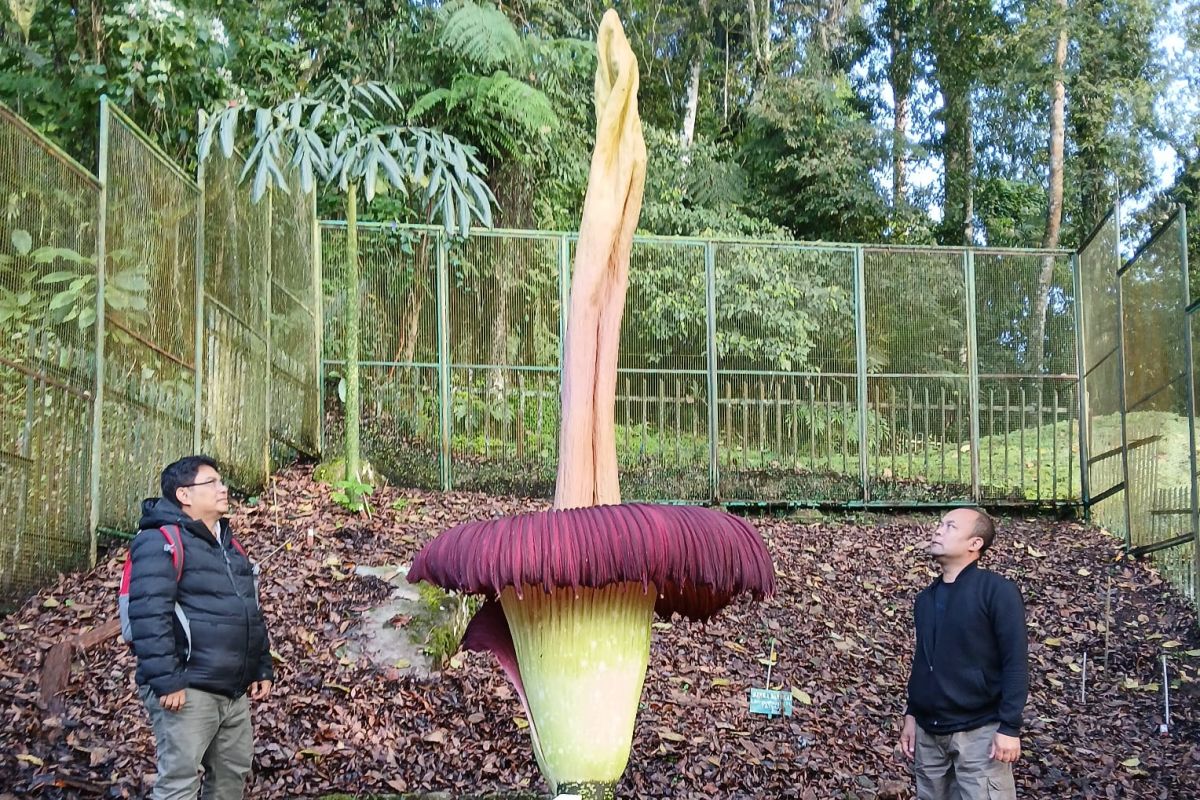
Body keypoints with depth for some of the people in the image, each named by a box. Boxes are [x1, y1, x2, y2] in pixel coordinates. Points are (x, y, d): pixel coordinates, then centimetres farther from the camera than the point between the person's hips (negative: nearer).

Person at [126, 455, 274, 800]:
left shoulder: (229, 545, 18)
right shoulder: (161, 541, -12)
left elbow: (251, 613, 24)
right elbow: (149, 616, -21)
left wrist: (262, 668, 19)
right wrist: (166, 681, -26)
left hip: (233, 691, 9)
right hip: (188, 690, -9)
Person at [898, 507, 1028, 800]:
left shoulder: (998, 591, -10)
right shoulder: (926, 598, 11)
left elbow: (1016, 662, -12)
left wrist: (1010, 727, -16)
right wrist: (911, 714, 16)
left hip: (979, 731, -6)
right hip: (928, 731, 6)